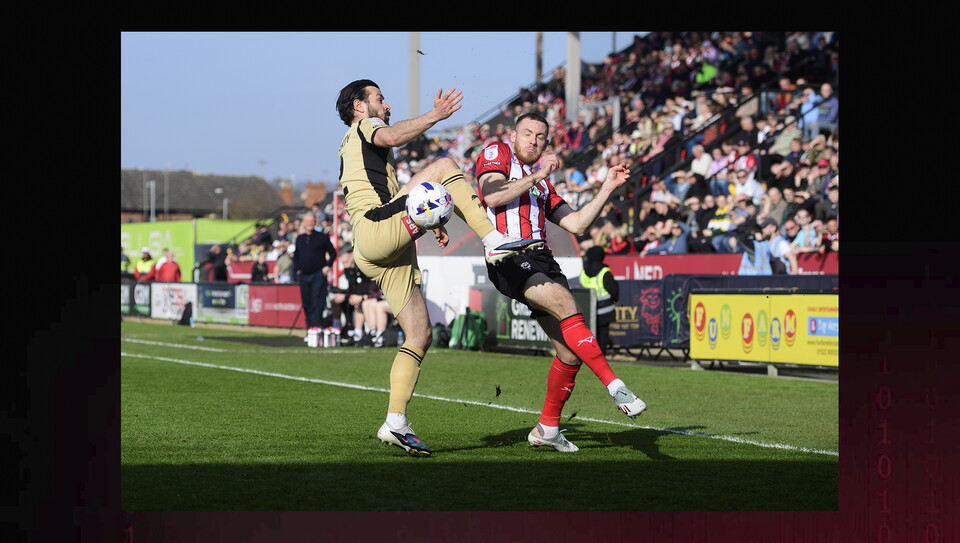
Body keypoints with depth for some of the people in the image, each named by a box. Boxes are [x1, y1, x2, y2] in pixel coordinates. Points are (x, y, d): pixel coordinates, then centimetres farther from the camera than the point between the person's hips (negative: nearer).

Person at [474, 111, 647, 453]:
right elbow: (492, 197, -10)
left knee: (571, 351, 2)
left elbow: (577, 224, 23)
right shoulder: (496, 153, 9)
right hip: (510, 257, -8)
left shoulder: (542, 184, 29)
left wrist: (608, 187, 19)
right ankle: (615, 386, -35)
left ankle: (547, 428, 16)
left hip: (541, 259, 8)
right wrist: (536, 176, -8)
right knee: (566, 306, -29)